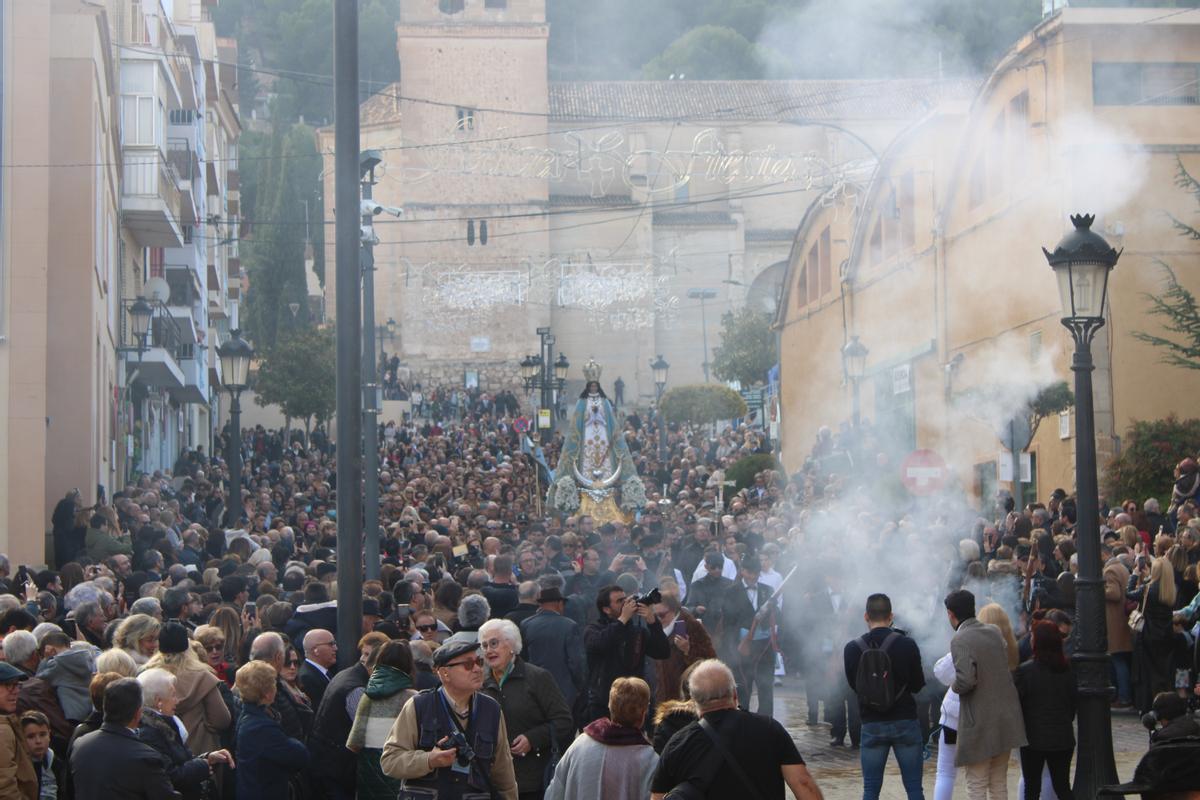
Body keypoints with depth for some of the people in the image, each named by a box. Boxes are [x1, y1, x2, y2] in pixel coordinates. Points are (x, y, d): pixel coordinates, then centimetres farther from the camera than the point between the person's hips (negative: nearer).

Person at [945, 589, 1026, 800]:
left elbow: (966, 680, -25)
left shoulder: (960, 640, -15)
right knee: (999, 782, 16)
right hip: (1007, 718, 7)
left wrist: (955, 686, -5)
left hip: (980, 723, -7)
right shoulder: (994, 632, 8)